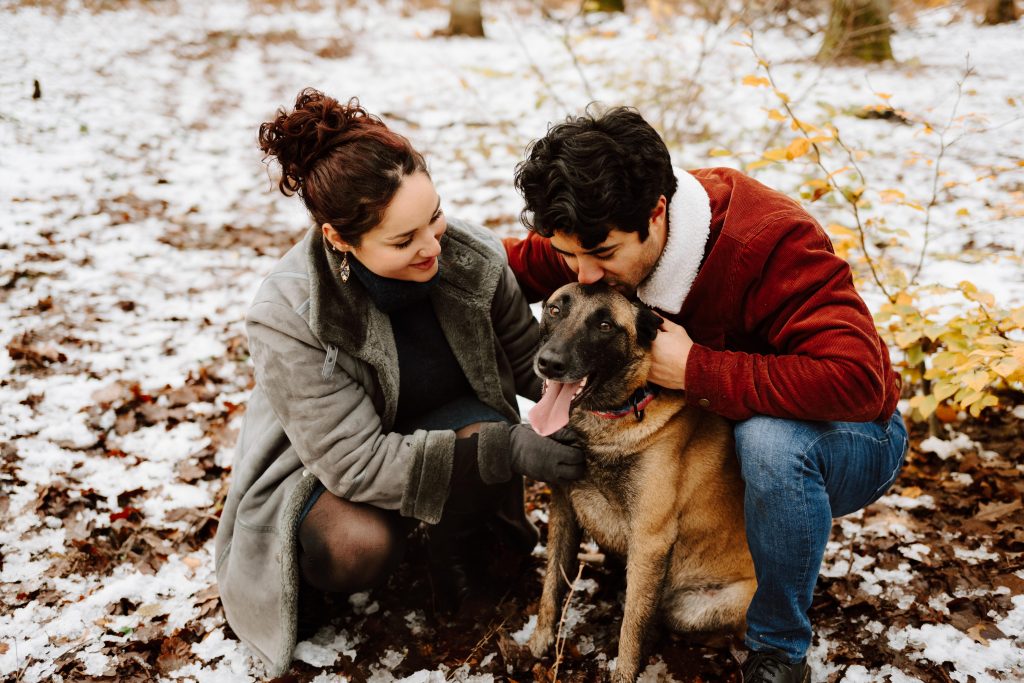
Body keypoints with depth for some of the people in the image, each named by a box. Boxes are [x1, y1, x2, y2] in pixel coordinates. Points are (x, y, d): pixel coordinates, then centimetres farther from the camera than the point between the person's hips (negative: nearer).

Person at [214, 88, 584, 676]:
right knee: (359, 549, -34)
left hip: (446, 420, 3)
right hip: (321, 464, -3)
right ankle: (310, 558, 5)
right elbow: (357, 462, -33)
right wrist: (503, 450, -40)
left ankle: (455, 543, 3)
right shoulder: (288, 318, -32)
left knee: (488, 435, -31)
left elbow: (530, 361, -4)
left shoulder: (473, 256, -21)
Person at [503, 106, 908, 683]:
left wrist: (696, 371, -37)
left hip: (848, 436, -5)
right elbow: (516, 266, 2)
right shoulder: (595, 238, -14)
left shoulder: (769, 241, -33)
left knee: (768, 438, -41)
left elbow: (855, 381, -41)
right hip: (718, 428, 6)